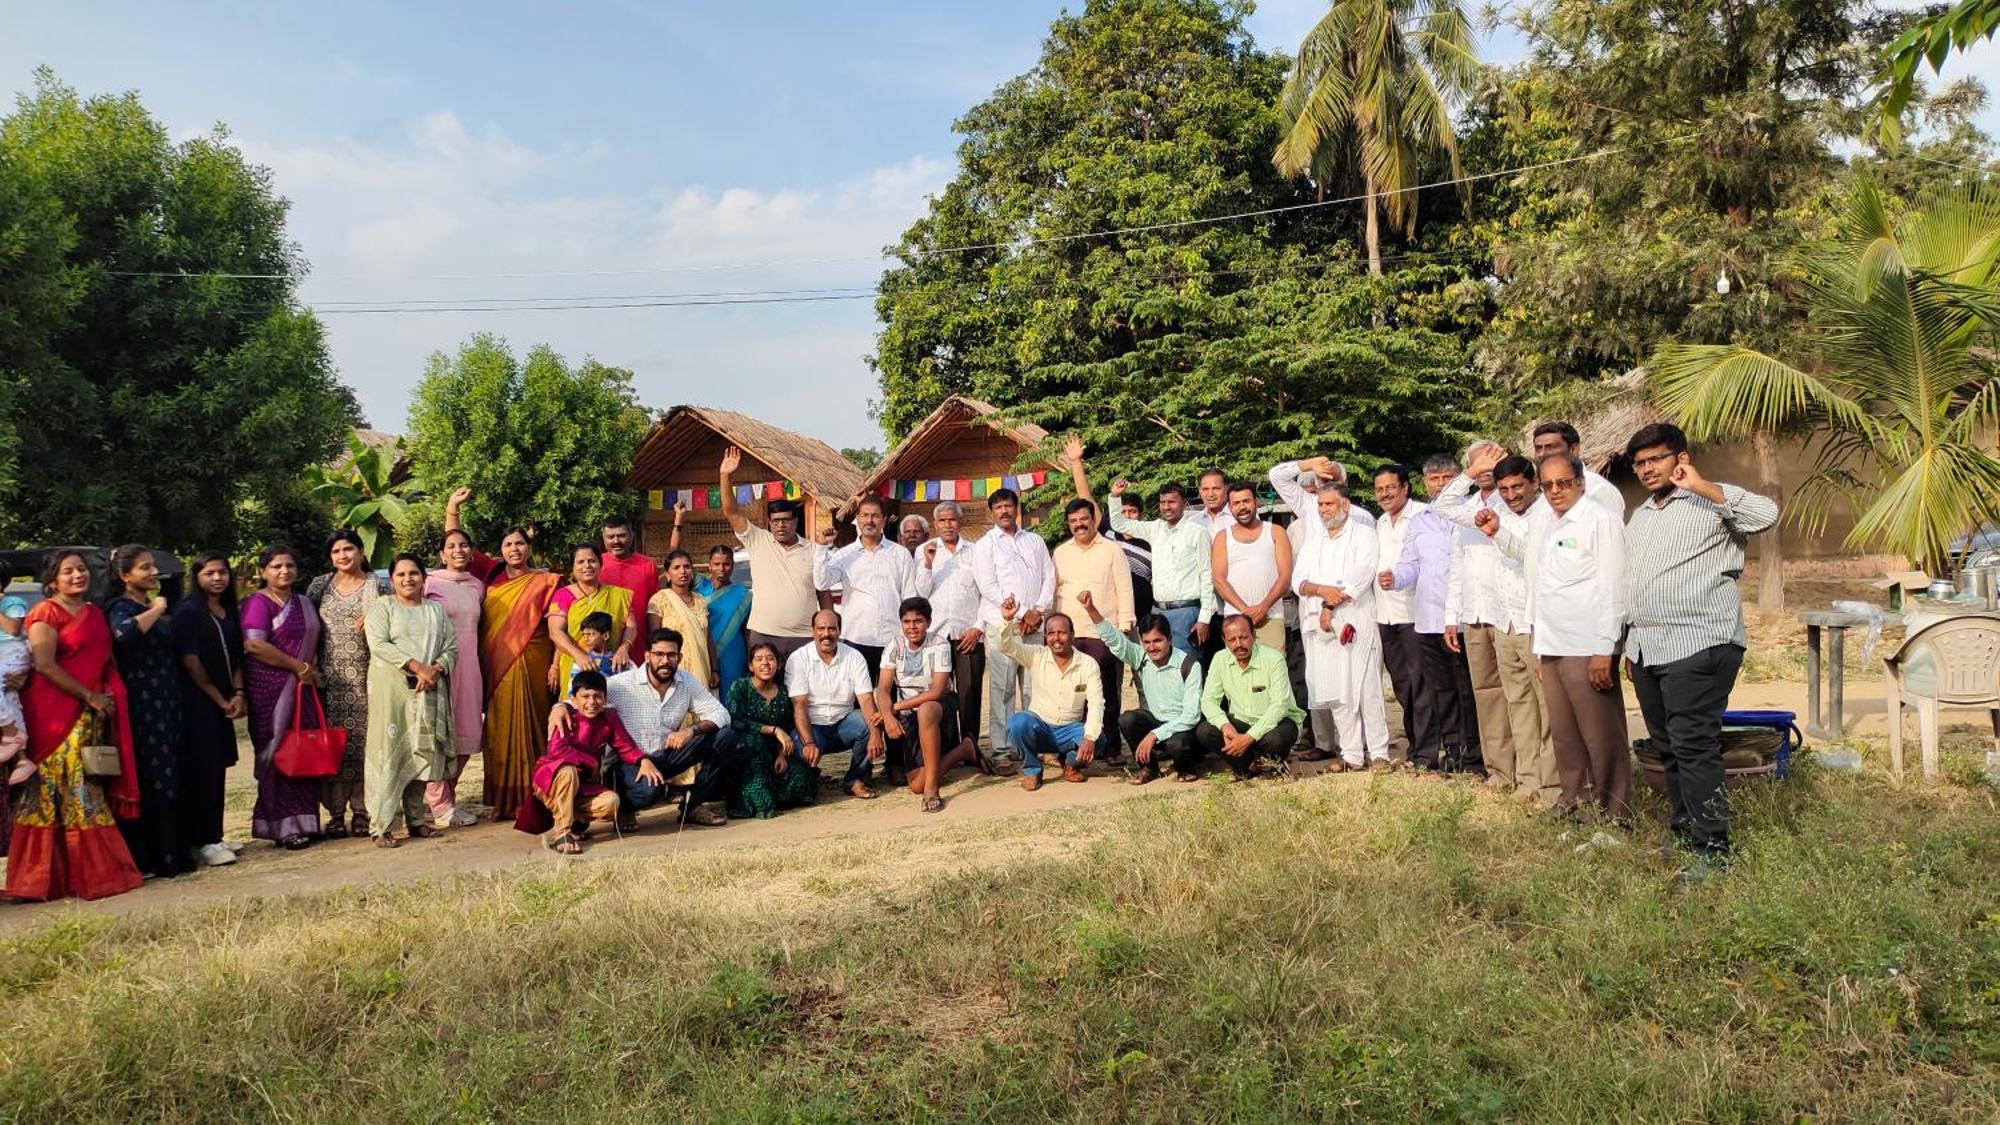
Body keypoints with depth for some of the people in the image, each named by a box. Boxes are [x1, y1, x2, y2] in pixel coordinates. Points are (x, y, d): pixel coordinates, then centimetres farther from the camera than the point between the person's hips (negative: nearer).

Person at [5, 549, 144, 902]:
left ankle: (94, 870, 14)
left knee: (90, 790, 9)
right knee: (63, 792, -6)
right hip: (55, 713, -7)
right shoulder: (46, 613, -6)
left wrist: (108, 695, 5)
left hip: (91, 715, 7)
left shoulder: (95, 613, 16)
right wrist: (89, 696, -14)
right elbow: (44, 665, -15)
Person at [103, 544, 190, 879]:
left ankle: (169, 854, 15)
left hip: (164, 706, 9)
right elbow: (124, 633, -35)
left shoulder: (149, 608, 17)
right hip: (141, 708, -9)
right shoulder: (121, 608, -9)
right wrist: (156, 611, -21)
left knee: (168, 781, 10)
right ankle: (148, 858, -1)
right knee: (150, 781, -6)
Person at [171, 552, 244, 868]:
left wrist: (238, 694, -1)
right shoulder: (188, 611, -7)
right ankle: (204, 841, -4)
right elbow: (190, 661, -12)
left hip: (223, 703, 7)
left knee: (217, 769, 8)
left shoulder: (229, 613, 14)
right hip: (196, 702, -7)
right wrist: (220, 700, -8)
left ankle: (213, 837, 15)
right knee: (202, 770, -7)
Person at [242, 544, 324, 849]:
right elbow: (254, 644, -18)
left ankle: (303, 820, 13)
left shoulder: (303, 602, 17)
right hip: (270, 689, -7)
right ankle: (282, 826, 3)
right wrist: (299, 667, -14)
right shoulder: (259, 602, -6)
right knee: (278, 753, -3)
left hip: (301, 688, 7)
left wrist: (313, 669, 5)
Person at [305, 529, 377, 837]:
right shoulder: (320, 585, 10)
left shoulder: (377, 584, 6)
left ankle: (362, 809, 6)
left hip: (365, 676, -1)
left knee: (364, 741, -2)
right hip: (330, 678, 1)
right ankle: (335, 812, 4)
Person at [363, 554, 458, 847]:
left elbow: (451, 647, 11)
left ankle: (418, 819, 13)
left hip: (429, 691, 4)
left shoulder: (436, 610, 19)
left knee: (424, 751, 4)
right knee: (389, 751, -8)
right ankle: (381, 826, -7)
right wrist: (417, 667, -15)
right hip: (391, 688, -4)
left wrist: (435, 669, -9)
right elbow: (379, 644, -8)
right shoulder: (381, 606, 6)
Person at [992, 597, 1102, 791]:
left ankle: (1070, 763, 7)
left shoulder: (1088, 665, -5)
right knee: (1018, 722, -33)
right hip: (1039, 727, 0)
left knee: (1098, 742, -29)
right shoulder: (1036, 656, -3)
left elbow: (1096, 704, -14)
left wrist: (1090, 737, -29)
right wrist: (1007, 620, -36)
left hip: (1069, 731, 0)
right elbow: (1005, 646, -16)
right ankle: (1032, 770, -6)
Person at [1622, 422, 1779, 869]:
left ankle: (1712, 847, -8)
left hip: (1698, 646, -8)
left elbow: (1766, 513, -22)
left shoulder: (1711, 503, -3)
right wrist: (1632, 646, 23)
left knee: (1693, 746, -12)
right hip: (1647, 648, 8)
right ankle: (1684, 831, 23)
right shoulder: (1639, 517, 20)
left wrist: (1701, 486, -21)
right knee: (1667, 747, 13)